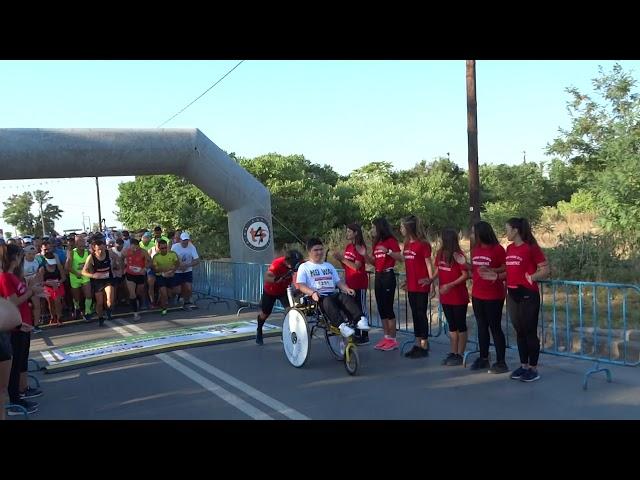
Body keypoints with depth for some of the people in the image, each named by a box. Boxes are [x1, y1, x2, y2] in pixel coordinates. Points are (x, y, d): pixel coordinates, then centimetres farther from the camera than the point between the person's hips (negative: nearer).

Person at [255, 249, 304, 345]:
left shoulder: (296, 265, -25)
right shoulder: (277, 263, -38)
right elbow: (267, 278, -47)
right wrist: (277, 279, -64)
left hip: (284, 290, 3)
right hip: (270, 290, -3)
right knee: (265, 313, 13)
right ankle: (259, 331, 42)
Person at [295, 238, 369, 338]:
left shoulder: (329, 266, 29)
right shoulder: (304, 267, 12)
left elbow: (338, 281, 22)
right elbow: (300, 285, -2)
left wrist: (347, 289, -1)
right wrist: (312, 293, -23)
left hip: (333, 294, 4)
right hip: (317, 298, -4)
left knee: (345, 297, -29)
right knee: (328, 301, -38)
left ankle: (359, 319, -48)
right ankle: (341, 325, -55)